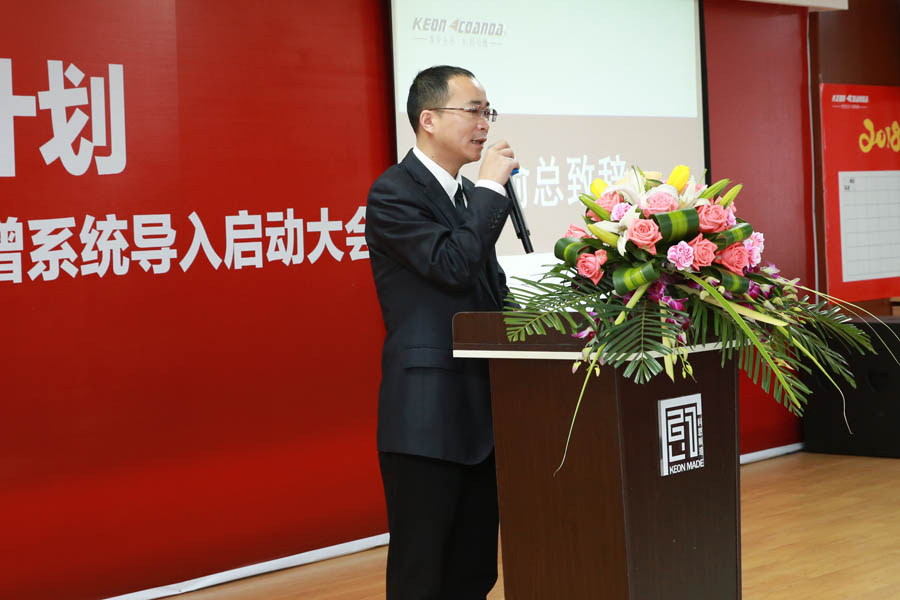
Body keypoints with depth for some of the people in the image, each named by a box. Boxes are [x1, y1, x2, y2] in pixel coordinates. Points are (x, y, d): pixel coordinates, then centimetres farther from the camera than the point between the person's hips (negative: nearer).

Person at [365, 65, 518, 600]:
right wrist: (491, 188, -14)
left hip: (480, 412, 8)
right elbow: (453, 265, -23)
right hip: (426, 416, -8)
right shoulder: (394, 193, -11)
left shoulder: (470, 194, 15)